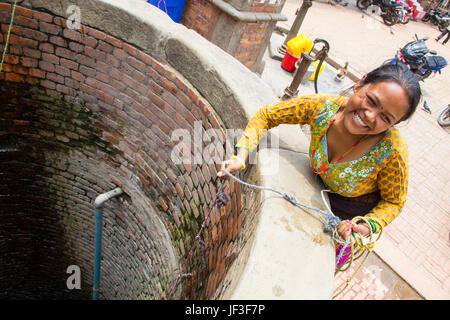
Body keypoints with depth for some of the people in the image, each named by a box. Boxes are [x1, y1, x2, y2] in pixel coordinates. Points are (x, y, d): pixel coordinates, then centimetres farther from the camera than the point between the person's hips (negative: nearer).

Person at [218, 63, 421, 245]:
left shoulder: (393, 152, -36)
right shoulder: (323, 107, -30)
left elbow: (393, 202, -16)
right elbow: (266, 115, -18)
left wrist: (368, 226, -34)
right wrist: (241, 157, -27)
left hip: (354, 216, -2)